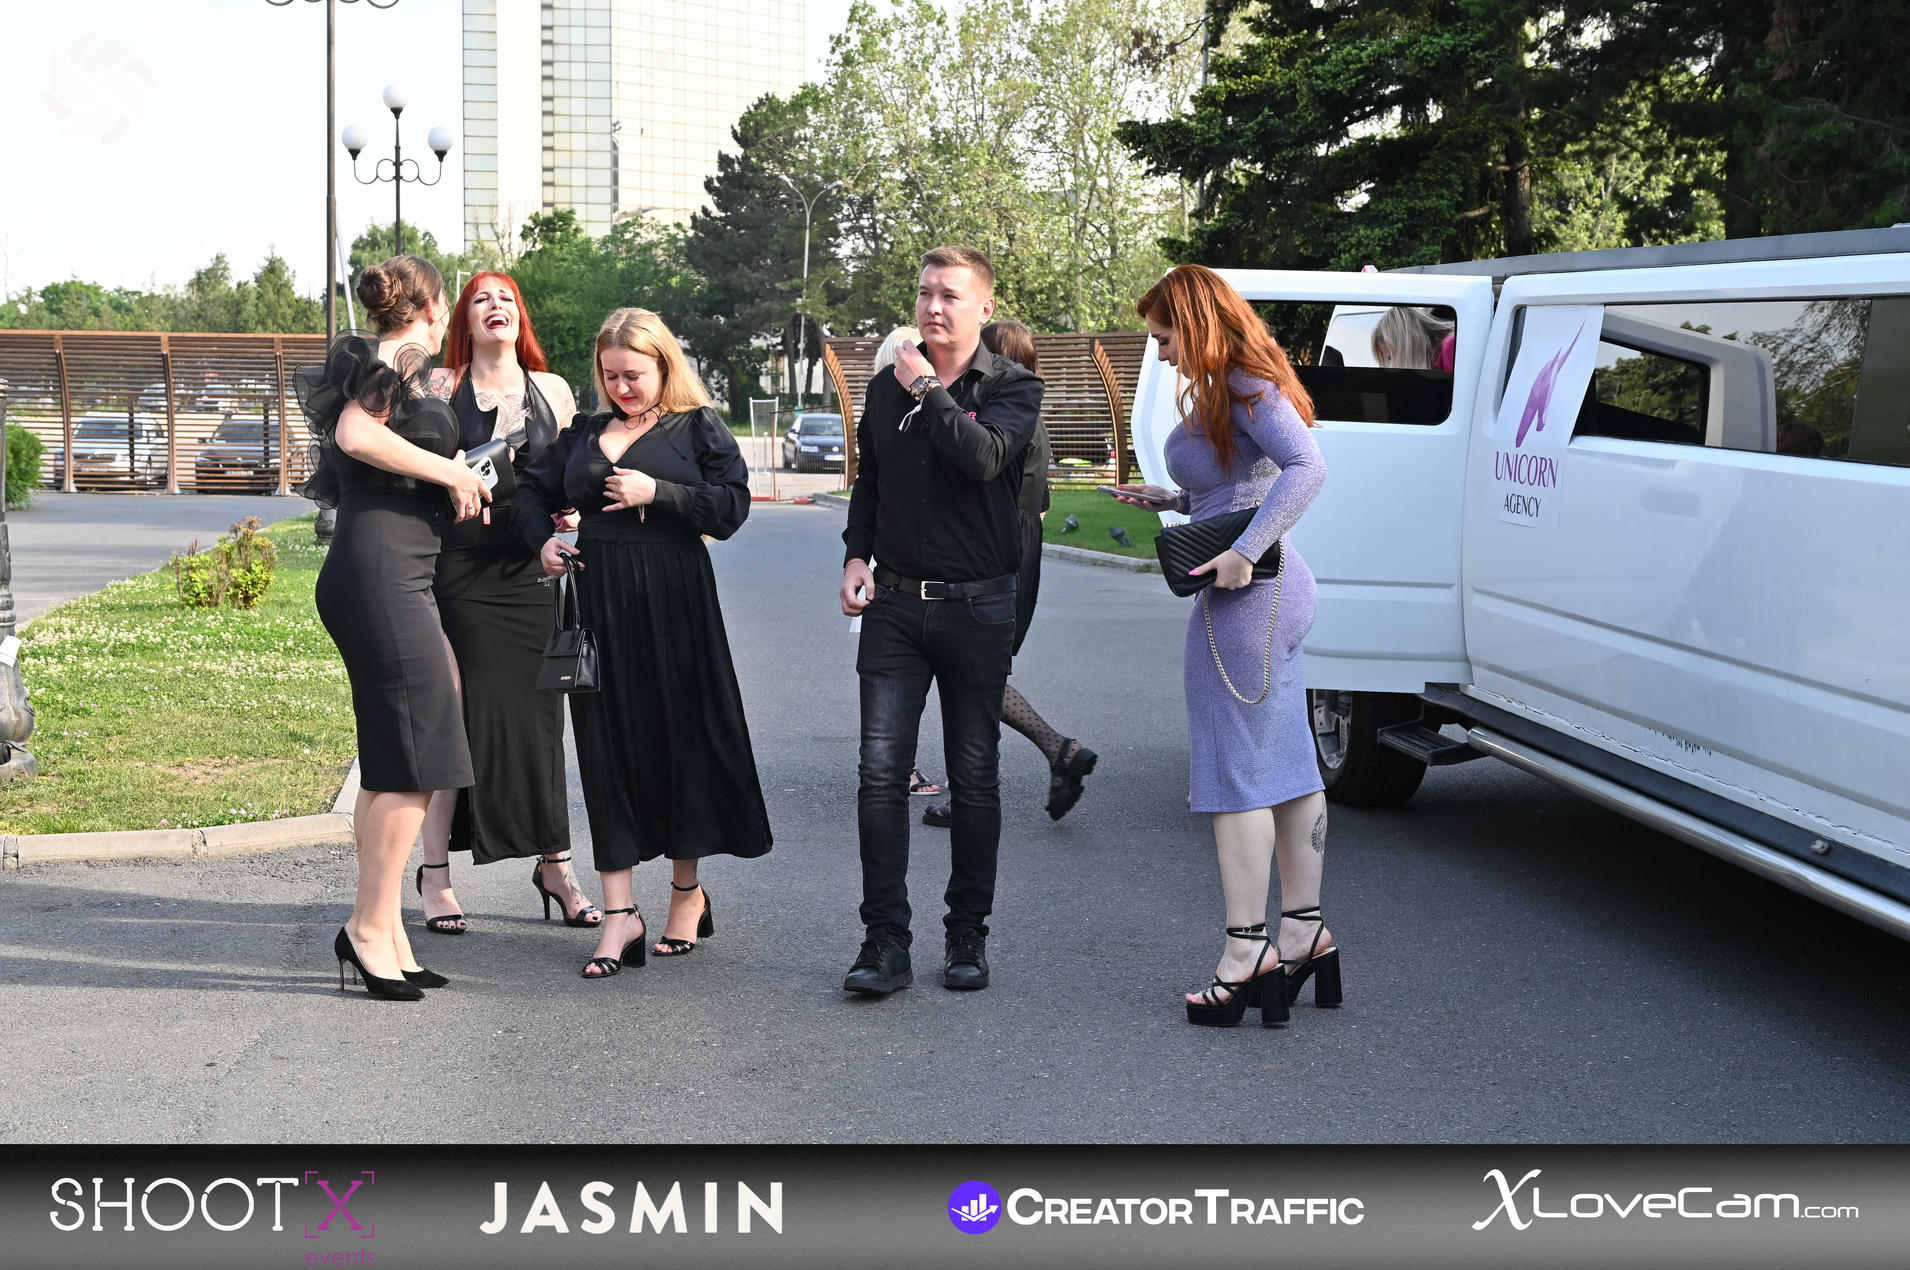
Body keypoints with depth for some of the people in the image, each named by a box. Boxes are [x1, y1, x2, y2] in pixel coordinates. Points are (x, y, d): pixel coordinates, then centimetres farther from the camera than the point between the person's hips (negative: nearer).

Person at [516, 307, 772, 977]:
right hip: (597, 600, 3)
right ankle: (620, 912, 0)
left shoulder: (699, 428, 3)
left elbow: (732, 505, -8)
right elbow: (533, 488, 25)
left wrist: (657, 493, -15)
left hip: (673, 600, -3)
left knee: (679, 736, 2)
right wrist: (541, 541, 7)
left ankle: (686, 890, 21)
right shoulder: (584, 433, 14)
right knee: (606, 744, -1)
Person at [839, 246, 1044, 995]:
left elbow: (983, 458, -22)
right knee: (881, 772, -5)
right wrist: (857, 557, 7)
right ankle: (886, 943, -3)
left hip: (977, 605, -3)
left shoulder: (1012, 387, -2)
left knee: (974, 777, 6)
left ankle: (967, 935, 17)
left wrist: (928, 390, -13)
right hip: (894, 603, 3)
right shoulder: (888, 386, 11)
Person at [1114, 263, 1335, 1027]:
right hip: (1273, 592, 10)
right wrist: (1175, 501, 13)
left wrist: (1245, 551, -32)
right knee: (1287, 766, 14)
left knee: (1237, 775, -5)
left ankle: (1247, 950, -1)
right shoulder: (1227, 392, 14)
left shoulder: (1242, 388, -15)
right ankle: (1304, 932, 23)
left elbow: (1307, 468, -28)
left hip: (1244, 598, -10)